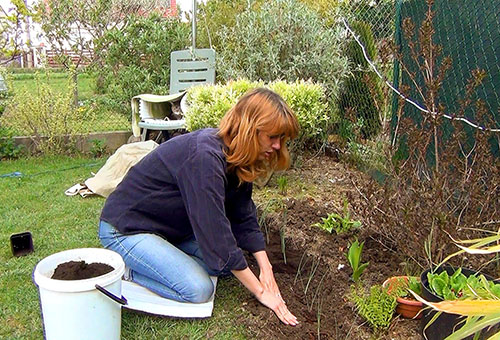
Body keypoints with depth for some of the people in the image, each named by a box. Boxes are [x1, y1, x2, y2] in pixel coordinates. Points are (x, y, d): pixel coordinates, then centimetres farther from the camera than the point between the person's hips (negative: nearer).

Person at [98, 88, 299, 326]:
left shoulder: (235, 156, -4)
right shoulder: (205, 157, -32)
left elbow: (243, 217, 1)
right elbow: (216, 233, -31)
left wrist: (266, 268, -9)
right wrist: (260, 291, -23)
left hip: (170, 227, 9)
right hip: (125, 228, -9)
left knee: (228, 262, 1)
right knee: (198, 290, -21)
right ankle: (126, 270, -3)